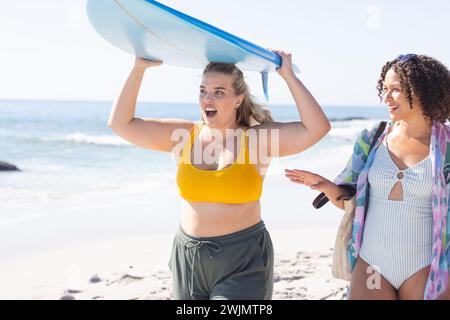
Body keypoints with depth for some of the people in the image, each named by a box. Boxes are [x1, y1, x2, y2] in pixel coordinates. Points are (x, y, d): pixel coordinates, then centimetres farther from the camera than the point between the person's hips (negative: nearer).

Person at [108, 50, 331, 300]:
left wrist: (288, 75, -14)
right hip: (189, 259, 4)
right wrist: (139, 68, -5)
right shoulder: (183, 136, 2)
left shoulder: (257, 138, -6)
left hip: (243, 262, -4)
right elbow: (121, 123, 1)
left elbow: (317, 128, -16)